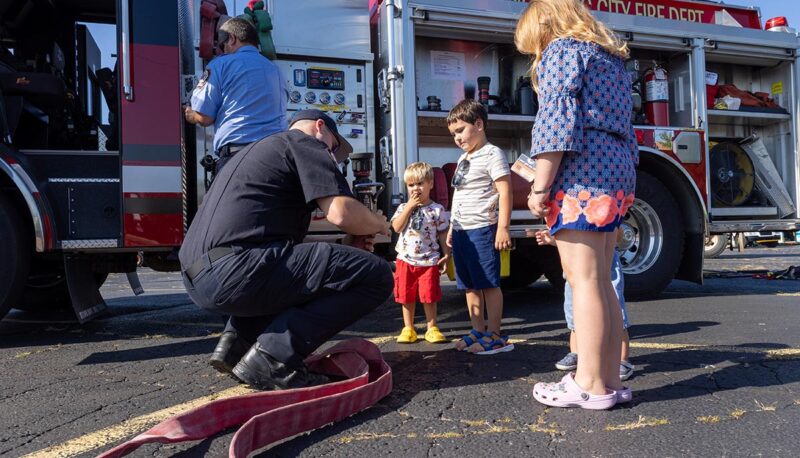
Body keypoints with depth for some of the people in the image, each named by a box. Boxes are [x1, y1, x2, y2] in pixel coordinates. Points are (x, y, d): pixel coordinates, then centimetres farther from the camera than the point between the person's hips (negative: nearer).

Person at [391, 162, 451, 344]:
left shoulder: (438, 210, 0)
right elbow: (397, 227, -11)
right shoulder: (403, 208, 5)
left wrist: (446, 255, -4)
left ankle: (432, 328, 17)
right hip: (406, 259, 2)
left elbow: (443, 234, 2)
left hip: (429, 261, -2)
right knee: (407, 296, 9)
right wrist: (410, 206, -12)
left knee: (429, 296, 4)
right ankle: (408, 328, 20)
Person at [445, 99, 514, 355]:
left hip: (482, 229, -9)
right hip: (461, 230, 9)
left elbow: (505, 192, -15)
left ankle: (494, 336, 4)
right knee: (469, 285, 12)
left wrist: (503, 228, -21)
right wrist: (452, 227, 23)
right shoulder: (463, 159, 19)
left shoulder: (491, 154, -7)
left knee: (489, 283, -3)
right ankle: (478, 331, 21)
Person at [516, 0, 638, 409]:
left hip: (581, 173, -9)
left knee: (583, 279, -8)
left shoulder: (562, 49, 0)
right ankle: (610, 378, 13)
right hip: (617, 174, 9)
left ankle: (590, 385, -4)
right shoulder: (610, 57, 27)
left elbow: (557, 119, -14)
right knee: (600, 281, 9)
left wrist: (541, 185, -16)